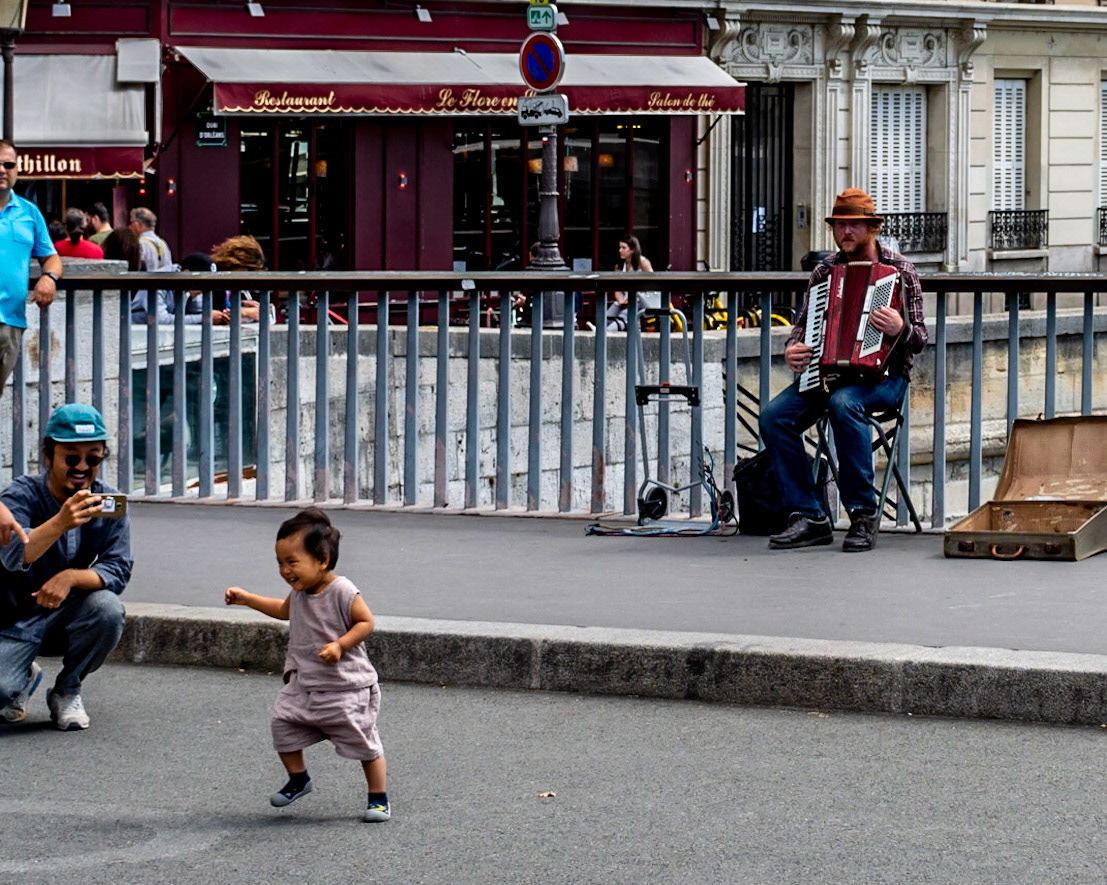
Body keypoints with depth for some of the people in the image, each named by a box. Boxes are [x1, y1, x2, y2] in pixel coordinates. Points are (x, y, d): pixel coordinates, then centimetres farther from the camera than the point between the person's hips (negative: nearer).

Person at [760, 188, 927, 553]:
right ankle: (808, 518, -18)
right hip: (824, 371, 5)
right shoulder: (825, 271, 12)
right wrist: (792, 349, -8)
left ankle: (863, 515, -28)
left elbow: (919, 338, -4)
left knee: (844, 403, -38)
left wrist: (901, 329, -28)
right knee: (775, 415, -22)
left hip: (883, 375, -5)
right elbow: (804, 322, 15)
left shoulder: (900, 271, 0)